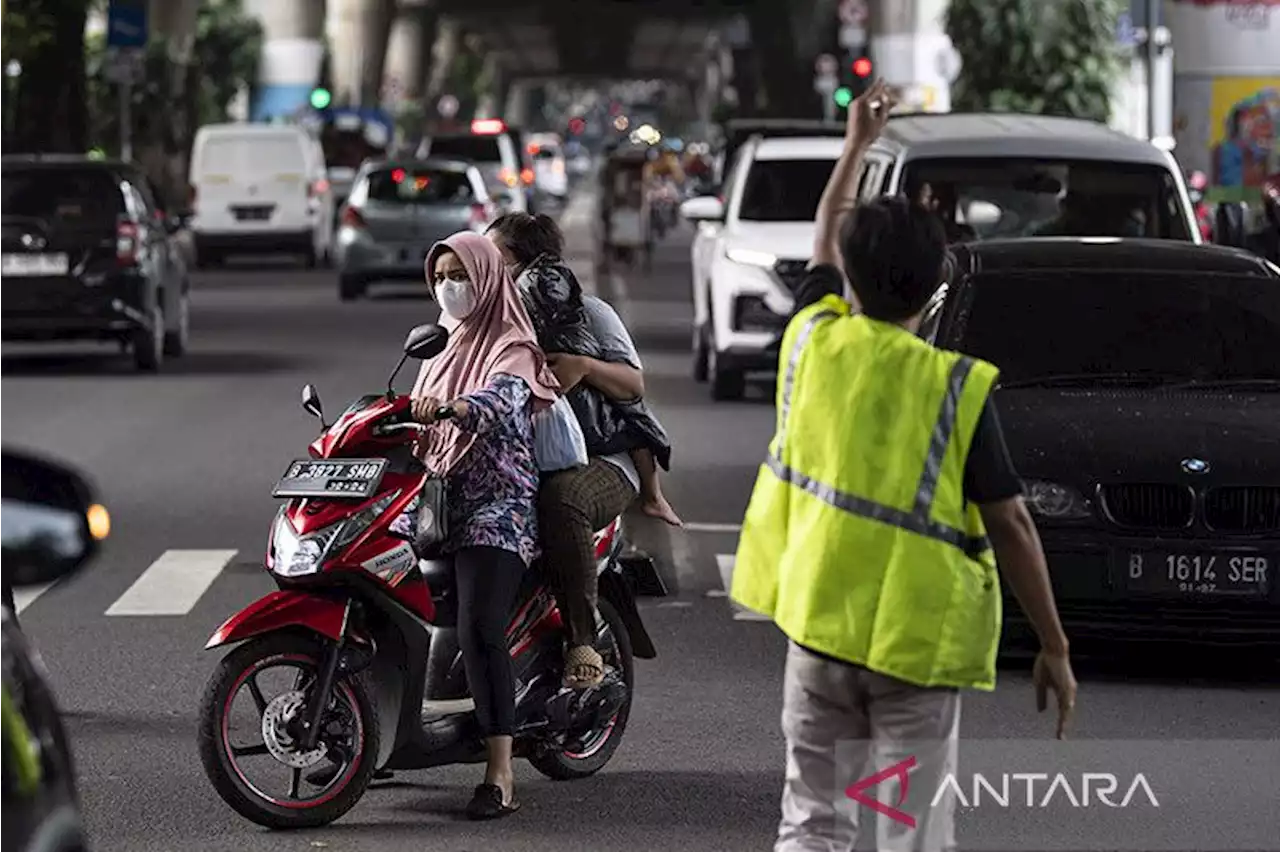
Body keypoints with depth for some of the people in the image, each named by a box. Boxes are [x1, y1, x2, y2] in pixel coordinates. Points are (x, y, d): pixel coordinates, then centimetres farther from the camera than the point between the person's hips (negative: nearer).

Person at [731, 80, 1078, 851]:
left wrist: (857, 145, 34)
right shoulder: (959, 390, -12)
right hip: (915, 639, -4)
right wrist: (1055, 648, -3)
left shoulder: (814, 341, -1)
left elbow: (824, 245, 21)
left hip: (815, 621, 4)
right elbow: (1011, 526, -11)